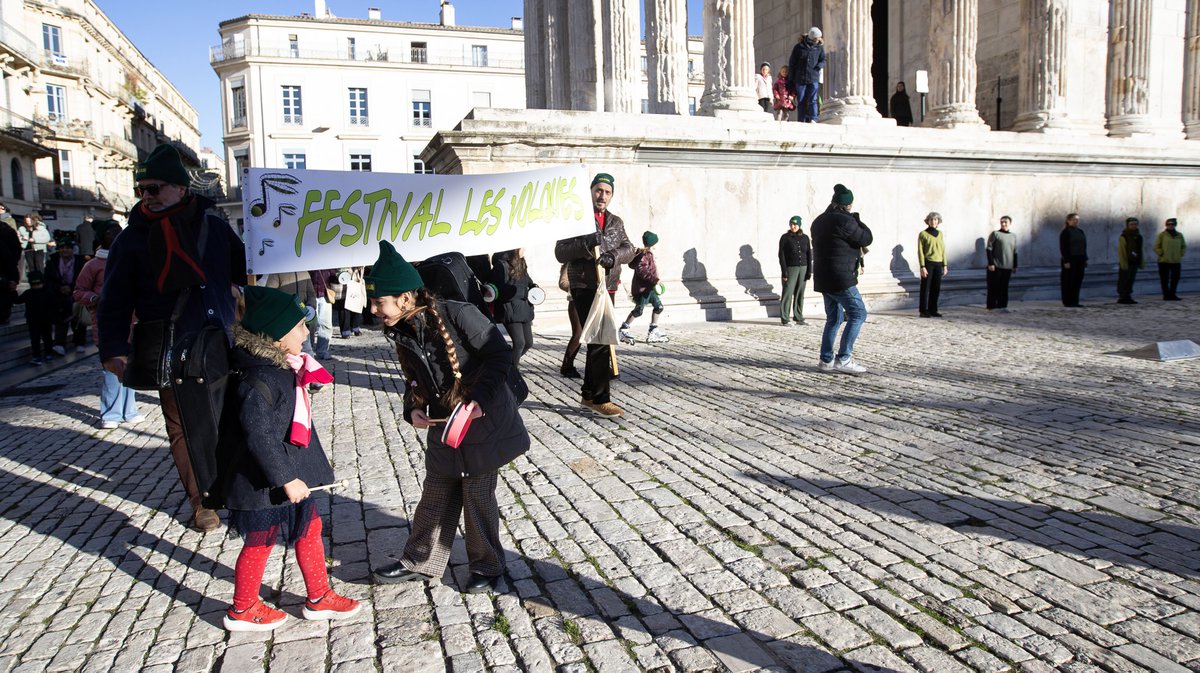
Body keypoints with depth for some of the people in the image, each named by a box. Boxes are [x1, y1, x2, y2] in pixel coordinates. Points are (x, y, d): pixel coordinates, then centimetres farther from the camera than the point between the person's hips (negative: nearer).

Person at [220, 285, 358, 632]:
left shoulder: (284, 369, 3)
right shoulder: (259, 380, -26)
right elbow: (259, 437, -28)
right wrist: (286, 479, -24)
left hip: (291, 473, 9)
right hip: (266, 482, -9)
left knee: (309, 529, 16)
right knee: (260, 542, 9)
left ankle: (319, 597, 31)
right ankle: (242, 610, 31)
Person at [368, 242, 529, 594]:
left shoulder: (457, 314, -22)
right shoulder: (402, 333, 1)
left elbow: (501, 353, -19)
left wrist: (480, 398, -26)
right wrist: (413, 409, -5)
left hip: (483, 421, -6)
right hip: (442, 425, 6)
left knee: (478, 497, 4)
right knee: (435, 496, 16)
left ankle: (487, 566, 24)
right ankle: (419, 562, 32)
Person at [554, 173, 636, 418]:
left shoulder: (616, 222, 16)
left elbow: (629, 249, 4)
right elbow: (560, 252, -6)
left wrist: (614, 256, -18)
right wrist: (585, 244, -22)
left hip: (607, 288, 6)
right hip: (584, 287, -6)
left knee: (598, 341, 11)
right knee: (599, 341, -13)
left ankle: (589, 394, 23)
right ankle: (601, 399, -9)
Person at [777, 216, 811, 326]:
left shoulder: (805, 238, 11)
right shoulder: (785, 238, 1)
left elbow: (809, 255, 12)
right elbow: (781, 255, -3)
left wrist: (809, 271, 5)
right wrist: (784, 272, -11)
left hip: (803, 268, 4)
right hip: (791, 268, -4)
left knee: (800, 294, 6)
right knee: (787, 293, -8)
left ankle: (798, 317, 14)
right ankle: (785, 319, -5)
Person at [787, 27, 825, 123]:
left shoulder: (819, 47, 7)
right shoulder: (799, 47, 2)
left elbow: (823, 60, 14)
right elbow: (792, 64, 6)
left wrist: (818, 67, -11)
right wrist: (791, 80, 4)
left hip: (813, 79, 0)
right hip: (800, 79, 0)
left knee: (812, 100, -11)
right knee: (801, 101, 2)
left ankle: (813, 119, -16)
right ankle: (800, 121, 5)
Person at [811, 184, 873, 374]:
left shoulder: (819, 221, 14)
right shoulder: (844, 221, -15)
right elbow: (867, 239, -8)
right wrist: (857, 220, 5)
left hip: (823, 279, 9)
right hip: (841, 279, -9)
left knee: (834, 318, 16)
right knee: (858, 314, -3)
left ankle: (826, 360, 16)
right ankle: (843, 358, -8)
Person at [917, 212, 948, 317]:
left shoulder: (940, 234, 13)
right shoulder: (923, 234, -2)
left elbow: (943, 250, 16)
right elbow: (920, 251, -6)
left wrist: (945, 265, 9)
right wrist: (922, 267, -13)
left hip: (938, 264, 5)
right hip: (928, 263, -5)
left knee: (936, 288, 6)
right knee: (926, 288, -3)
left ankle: (933, 310, 14)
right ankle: (924, 311, 1)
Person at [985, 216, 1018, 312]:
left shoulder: (1013, 236, 14)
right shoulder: (995, 234, -2)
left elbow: (1015, 252, 18)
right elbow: (989, 249, -6)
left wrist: (1015, 266, 15)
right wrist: (990, 263, -13)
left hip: (1007, 267, 4)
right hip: (995, 266, -4)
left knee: (1004, 287, 3)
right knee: (994, 286, 1)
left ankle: (1002, 306, 6)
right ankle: (991, 306, 9)